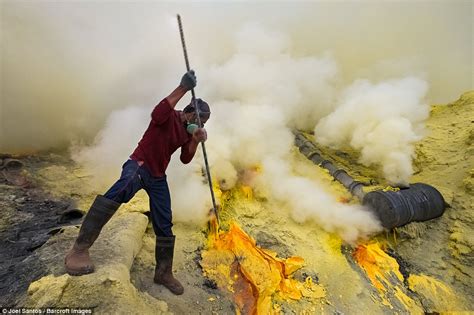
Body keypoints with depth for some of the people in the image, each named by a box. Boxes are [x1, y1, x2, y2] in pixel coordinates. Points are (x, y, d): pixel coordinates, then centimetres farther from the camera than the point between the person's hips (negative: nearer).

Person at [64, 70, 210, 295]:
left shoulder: (188, 131, 11)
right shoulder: (169, 117, -9)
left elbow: (185, 160, 4)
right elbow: (156, 114, -35)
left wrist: (196, 140, -13)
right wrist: (182, 88, -38)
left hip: (158, 177, 7)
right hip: (138, 165, -7)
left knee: (164, 225, 6)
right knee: (122, 188, -42)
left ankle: (164, 273, 23)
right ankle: (79, 249, -36)